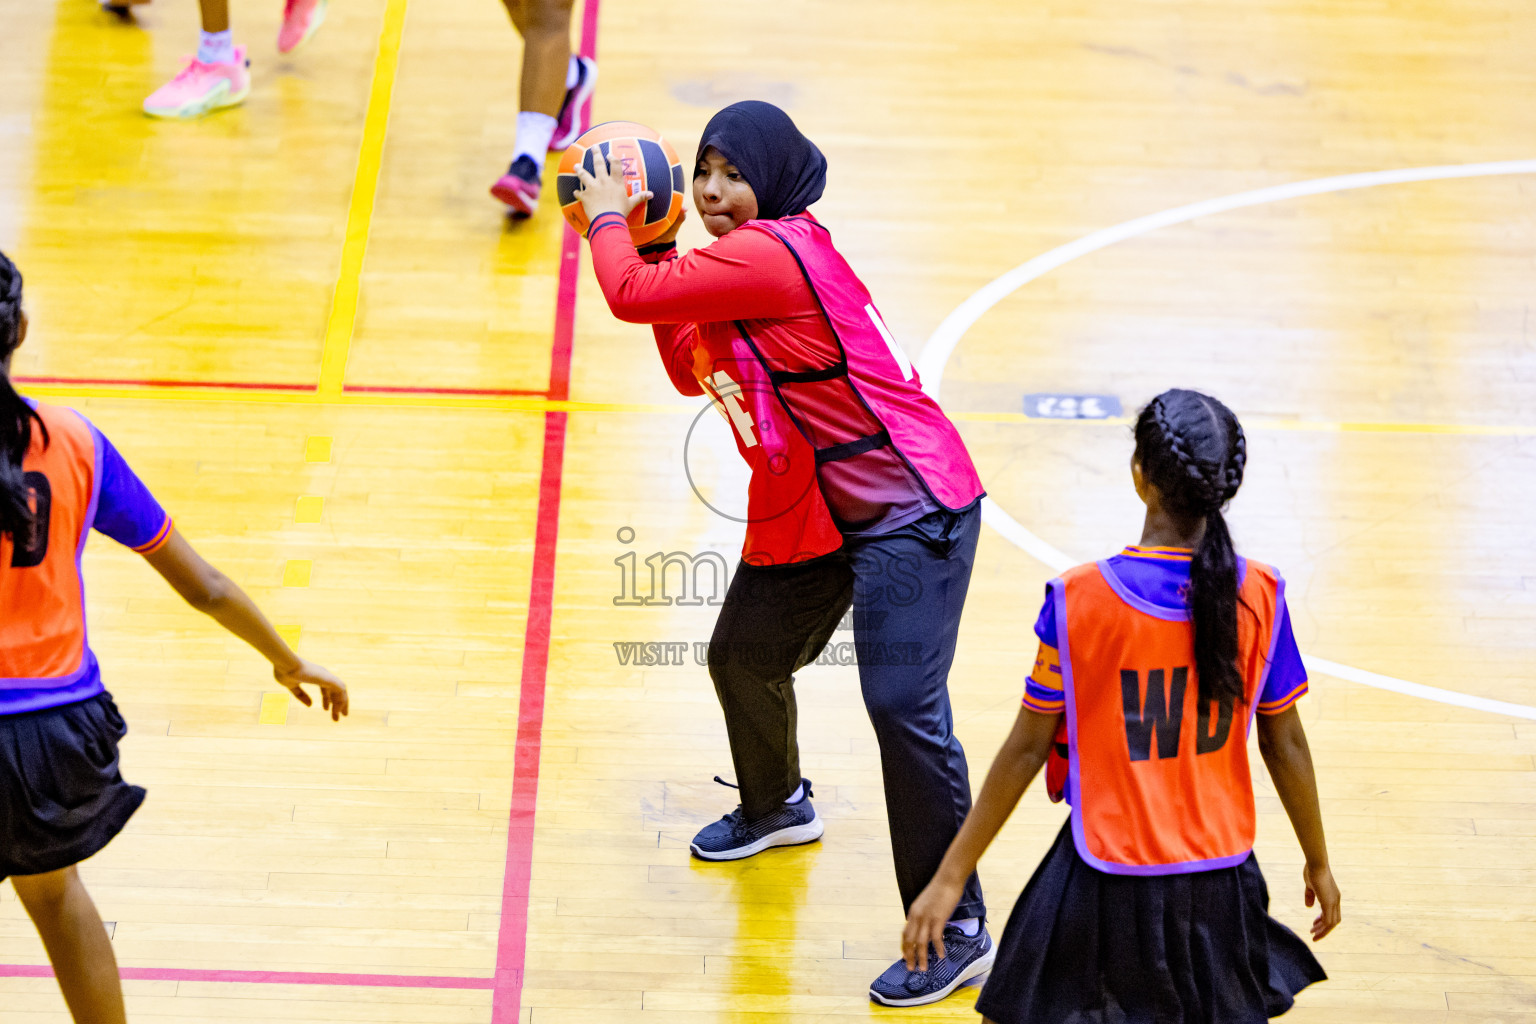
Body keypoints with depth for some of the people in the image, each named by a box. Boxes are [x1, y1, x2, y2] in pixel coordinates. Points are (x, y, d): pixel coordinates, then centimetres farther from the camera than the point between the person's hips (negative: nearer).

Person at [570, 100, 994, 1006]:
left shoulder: (772, 253, -24)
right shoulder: (738, 259, 8)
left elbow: (630, 295, -25)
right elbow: (693, 372, 16)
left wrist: (607, 220, -5)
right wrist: (657, 248, 8)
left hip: (909, 509, -11)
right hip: (806, 512, 11)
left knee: (903, 704, -16)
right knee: (743, 658, 23)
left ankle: (956, 929, -7)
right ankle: (777, 807, 53)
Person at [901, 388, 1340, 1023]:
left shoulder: (1078, 600, -14)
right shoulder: (1259, 597, -7)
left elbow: (1027, 749, -8)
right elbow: (1286, 746, 2)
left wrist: (951, 876, 1)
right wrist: (1318, 862, 17)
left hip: (1107, 883, -3)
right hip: (1219, 875, 3)